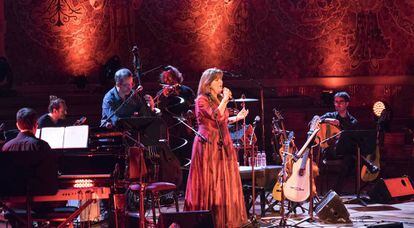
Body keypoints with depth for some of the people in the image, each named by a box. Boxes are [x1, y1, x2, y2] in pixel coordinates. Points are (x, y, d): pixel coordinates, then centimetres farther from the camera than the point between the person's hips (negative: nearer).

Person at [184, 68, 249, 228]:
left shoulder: (218, 99, 15)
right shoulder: (202, 100, -9)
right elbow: (216, 116, -23)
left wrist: (237, 118, 13)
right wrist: (225, 99, -16)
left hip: (222, 144, 8)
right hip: (208, 145, -8)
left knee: (223, 181, 7)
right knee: (210, 182, -6)